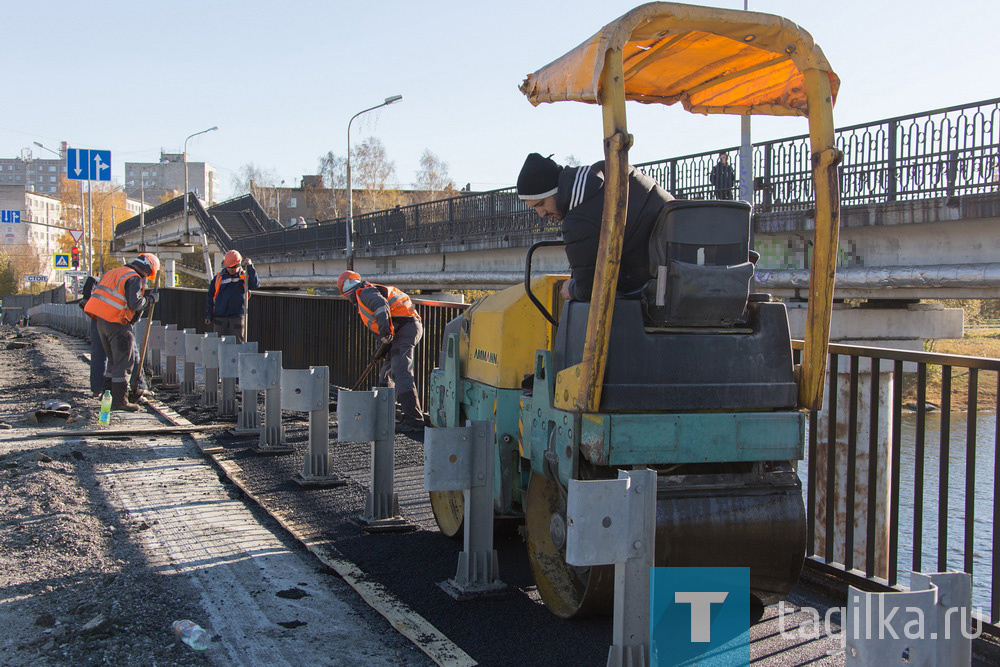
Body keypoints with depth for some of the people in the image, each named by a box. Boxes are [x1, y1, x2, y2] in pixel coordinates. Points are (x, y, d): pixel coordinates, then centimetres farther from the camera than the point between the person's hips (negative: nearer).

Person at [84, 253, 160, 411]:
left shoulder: (114, 272, 19)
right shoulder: (134, 278, -9)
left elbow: (95, 292, 22)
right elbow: (135, 303, -21)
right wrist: (151, 299, -6)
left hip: (101, 321, 9)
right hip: (116, 323, -9)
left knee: (113, 359, 20)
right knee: (122, 361, -3)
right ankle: (119, 401, -3)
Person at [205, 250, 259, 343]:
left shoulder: (244, 277, 4)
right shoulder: (218, 278, 9)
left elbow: (255, 285, -16)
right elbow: (210, 297, 12)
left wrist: (250, 267, -19)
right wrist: (208, 315, 7)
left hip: (237, 317, -2)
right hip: (219, 317, 2)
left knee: (238, 342, -1)